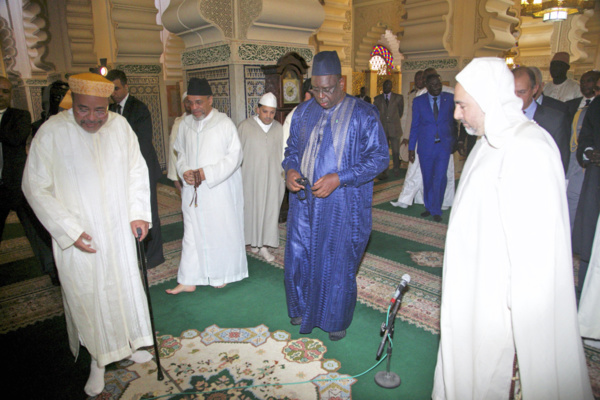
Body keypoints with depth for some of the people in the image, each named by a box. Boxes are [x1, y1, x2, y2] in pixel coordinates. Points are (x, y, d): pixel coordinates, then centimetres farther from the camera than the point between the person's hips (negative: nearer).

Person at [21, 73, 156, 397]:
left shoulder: (120, 126, -5)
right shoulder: (52, 132, -14)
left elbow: (136, 170, 4)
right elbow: (36, 187, -10)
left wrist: (138, 212, -5)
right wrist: (69, 230, -14)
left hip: (119, 232, 3)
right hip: (79, 237, -3)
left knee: (126, 287, 16)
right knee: (87, 295, 10)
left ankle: (129, 343, 39)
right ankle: (98, 358, 31)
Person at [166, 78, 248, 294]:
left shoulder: (224, 123, -8)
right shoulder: (185, 124, 7)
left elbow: (235, 155, -11)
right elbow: (181, 153, 15)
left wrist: (207, 173, -18)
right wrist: (184, 171, -6)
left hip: (220, 190, -4)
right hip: (193, 191, 4)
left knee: (221, 231, 8)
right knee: (192, 233, 8)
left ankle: (222, 274, 27)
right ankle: (188, 280, 18)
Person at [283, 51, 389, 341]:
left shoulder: (363, 115, -9)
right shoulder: (303, 112, 6)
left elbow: (380, 157, -10)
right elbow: (292, 148, 16)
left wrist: (339, 179, -21)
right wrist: (290, 169, -8)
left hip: (343, 206, -4)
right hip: (304, 202, 5)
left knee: (339, 263, 8)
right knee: (298, 257, 13)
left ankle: (337, 320, 33)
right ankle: (303, 308, 40)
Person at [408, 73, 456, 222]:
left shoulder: (450, 99, 3)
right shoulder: (418, 101, 2)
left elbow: (453, 121, 12)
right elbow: (414, 126, 4)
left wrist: (453, 141, 12)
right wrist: (411, 148, 2)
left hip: (444, 145, -1)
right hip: (425, 147, 1)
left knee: (440, 178, -8)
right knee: (427, 179, 10)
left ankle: (436, 210, 6)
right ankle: (429, 207, 28)